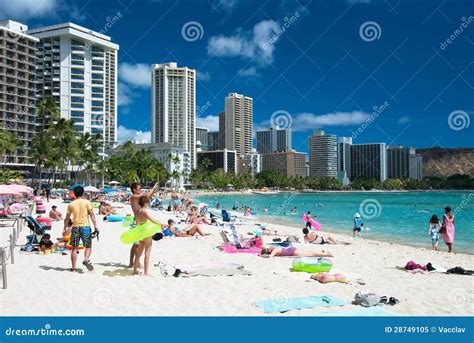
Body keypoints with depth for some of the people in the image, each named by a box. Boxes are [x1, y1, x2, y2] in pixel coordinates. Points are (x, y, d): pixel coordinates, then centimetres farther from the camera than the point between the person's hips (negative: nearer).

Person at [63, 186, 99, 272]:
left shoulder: (71, 204, 6)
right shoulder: (86, 202, 0)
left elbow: (67, 218, 10)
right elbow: (92, 215, -5)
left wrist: (65, 228, 18)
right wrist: (95, 225, -3)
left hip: (75, 227, 2)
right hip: (85, 226, -2)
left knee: (74, 248, 8)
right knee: (88, 246, 6)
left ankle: (73, 268, 9)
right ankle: (86, 260, -21)